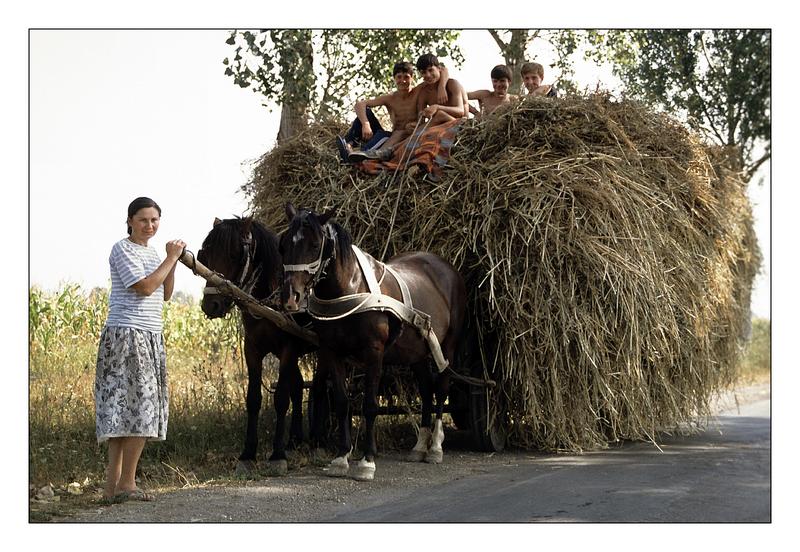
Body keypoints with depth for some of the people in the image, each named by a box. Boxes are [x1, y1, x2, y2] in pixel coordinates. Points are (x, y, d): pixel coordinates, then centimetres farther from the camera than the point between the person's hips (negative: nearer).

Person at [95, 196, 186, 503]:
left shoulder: (151, 253, 19)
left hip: (150, 338, 9)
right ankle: (126, 483, -5)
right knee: (139, 408, -10)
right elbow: (145, 287, -16)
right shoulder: (123, 250, -7)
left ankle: (113, 486, 5)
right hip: (127, 336, -8)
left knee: (124, 411, 5)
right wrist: (171, 258, -9)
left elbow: (165, 295, 17)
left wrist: (173, 262, 5)